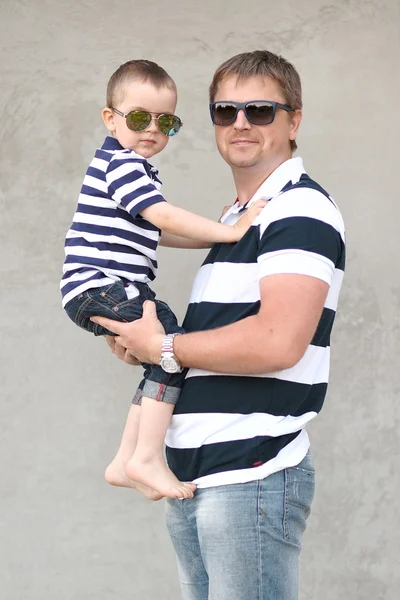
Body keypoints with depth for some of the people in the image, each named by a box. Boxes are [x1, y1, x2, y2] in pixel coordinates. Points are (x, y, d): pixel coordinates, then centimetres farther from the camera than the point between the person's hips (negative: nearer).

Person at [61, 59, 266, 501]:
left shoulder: (129, 167, 24)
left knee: (163, 364, 16)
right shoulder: (122, 163, -10)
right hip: (98, 288, -11)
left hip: (115, 291, 11)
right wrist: (230, 232, -20)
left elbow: (153, 231, 31)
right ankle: (147, 459, -23)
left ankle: (124, 463, 22)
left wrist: (213, 237, 23)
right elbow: (164, 217, -21)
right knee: (175, 346, -22)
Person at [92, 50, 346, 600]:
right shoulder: (235, 218, 19)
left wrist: (160, 347, -12)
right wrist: (143, 340, 5)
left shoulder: (301, 209, -10)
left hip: (253, 477, -9)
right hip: (192, 477, 9)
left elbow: (277, 342, -23)